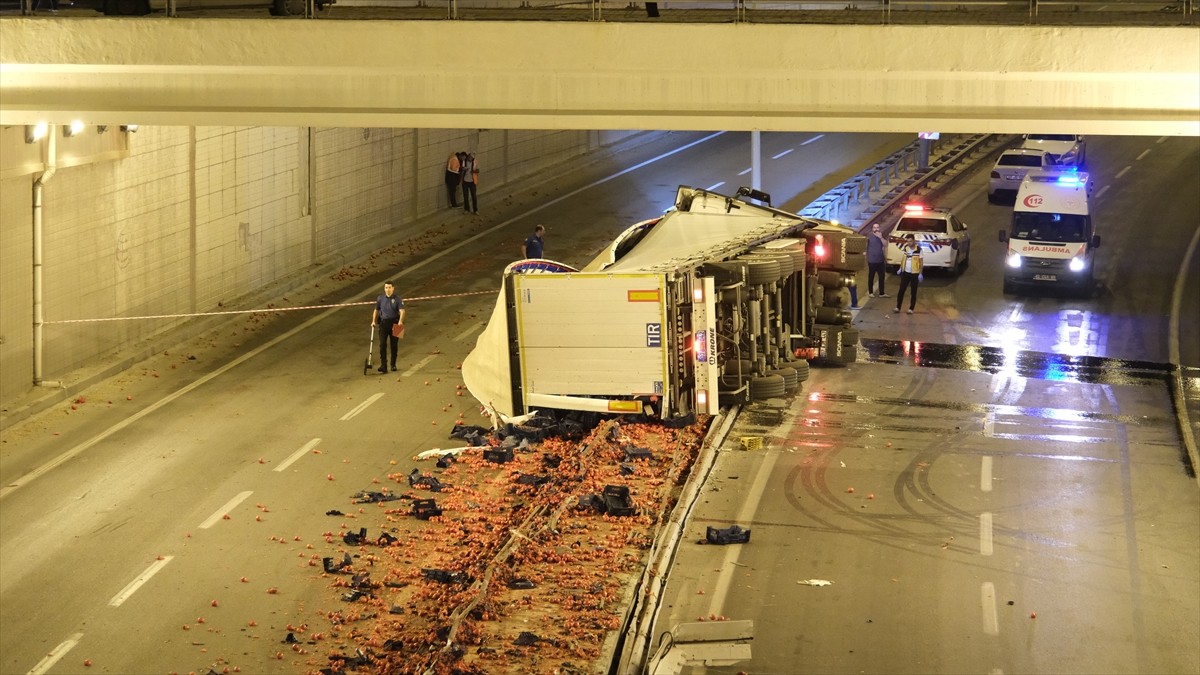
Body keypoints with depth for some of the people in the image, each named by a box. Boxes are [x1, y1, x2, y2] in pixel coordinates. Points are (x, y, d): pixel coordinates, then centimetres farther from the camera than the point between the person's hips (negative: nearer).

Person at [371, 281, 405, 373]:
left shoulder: (398, 299, -3)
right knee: (382, 344, -8)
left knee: (394, 345, 7)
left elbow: (402, 311, -13)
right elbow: (376, 310, 17)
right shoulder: (380, 298, 6)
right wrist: (373, 321, 6)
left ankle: (393, 364, 20)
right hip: (383, 323, 1)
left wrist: (400, 321, -30)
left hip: (394, 323, -1)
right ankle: (383, 366, -9)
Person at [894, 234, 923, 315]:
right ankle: (898, 307, 4)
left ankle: (911, 308, 12)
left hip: (914, 273, -3)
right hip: (905, 272, 3)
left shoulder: (918, 249, -11)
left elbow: (921, 261, -7)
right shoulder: (905, 247, 2)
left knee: (913, 292, 6)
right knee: (901, 290, 0)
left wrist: (920, 273, -10)